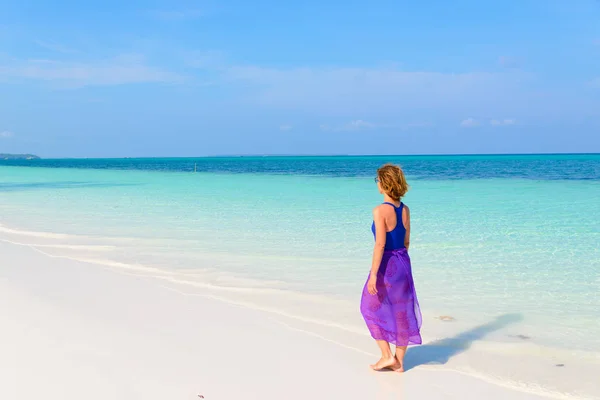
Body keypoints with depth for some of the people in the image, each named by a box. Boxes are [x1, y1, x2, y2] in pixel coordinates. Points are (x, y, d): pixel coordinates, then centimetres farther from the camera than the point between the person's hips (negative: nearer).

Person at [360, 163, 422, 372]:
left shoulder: (380, 210, -18)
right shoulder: (405, 209, 3)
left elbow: (380, 245, -22)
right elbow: (406, 242, 11)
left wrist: (373, 274, -19)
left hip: (386, 264, -7)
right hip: (403, 263, 7)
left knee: (372, 308, 12)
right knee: (402, 312, 12)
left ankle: (387, 355, 12)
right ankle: (399, 361, 21)